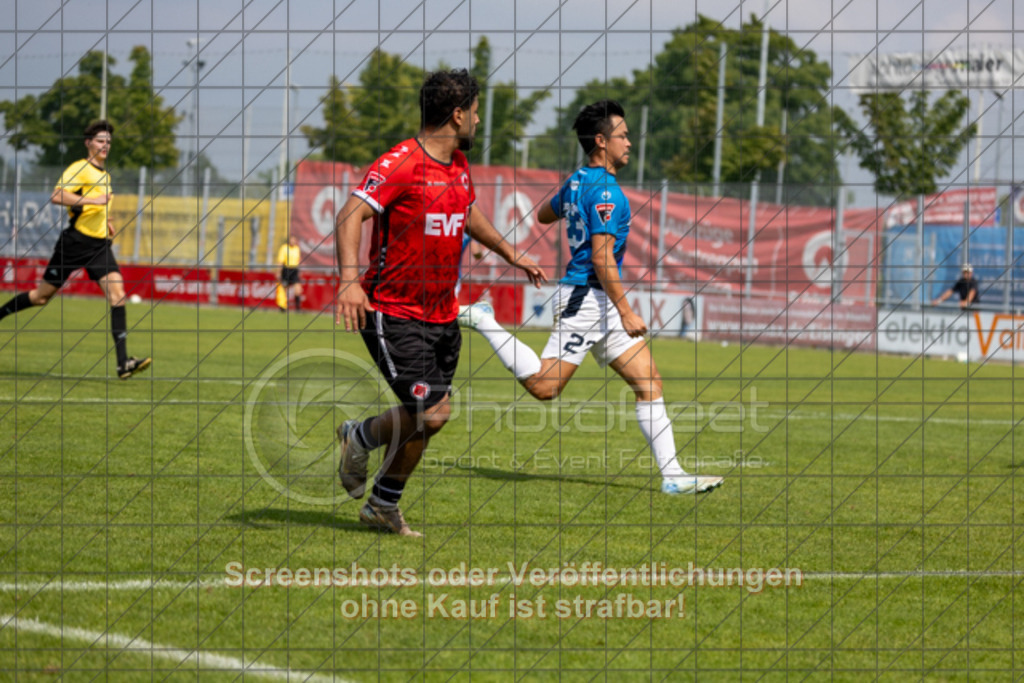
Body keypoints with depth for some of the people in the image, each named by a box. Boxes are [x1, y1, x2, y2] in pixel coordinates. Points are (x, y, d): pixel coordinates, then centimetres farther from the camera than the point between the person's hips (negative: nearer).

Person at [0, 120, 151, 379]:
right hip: (75, 241, -6)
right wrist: (93, 200, -29)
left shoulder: (104, 175, 18)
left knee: (116, 292, -13)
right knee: (42, 296, 3)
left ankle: (123, 362, -19)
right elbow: (57, 196, -24)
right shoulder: (79, 169, -8)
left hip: (99, 244, 6)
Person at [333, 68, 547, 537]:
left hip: (442, 315, 8)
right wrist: (349, 280, -39)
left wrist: (512, 256, 40)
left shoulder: (459, 165, 11)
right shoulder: (400, 164, -17)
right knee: (432, 413, -16)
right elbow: (349, 217, -25)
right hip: (393, 313, -8)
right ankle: (359, 438, 11)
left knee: (426, 418, 8)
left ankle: (383, 506, 25)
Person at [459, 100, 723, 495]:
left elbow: (543, 214, 31)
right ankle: (483, 321, 4)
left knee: (648, 381, 3)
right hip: (586, 298, -10)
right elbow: (602, 259, -21)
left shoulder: (577, 182, 13)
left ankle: (671, 474, -1)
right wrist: (626, 313, -20)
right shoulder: (605, 191, -16)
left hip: (601, 304, 10)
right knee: (543, 387, -12)